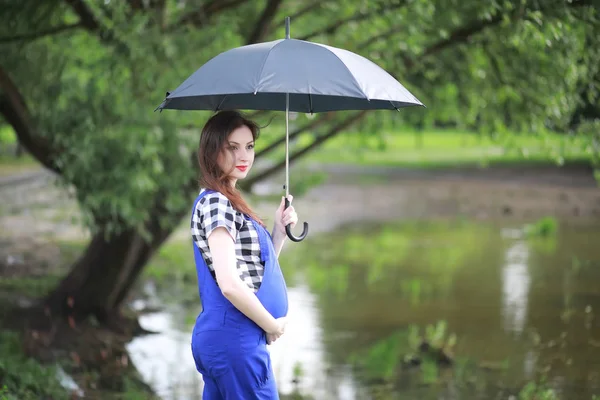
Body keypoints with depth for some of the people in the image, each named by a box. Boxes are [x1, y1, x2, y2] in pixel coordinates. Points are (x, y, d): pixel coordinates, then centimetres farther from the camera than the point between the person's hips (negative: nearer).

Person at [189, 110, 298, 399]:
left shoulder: (228, 202, 17)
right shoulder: (215, 202, -12)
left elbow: (255, 272, 20)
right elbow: (229, 284, -22)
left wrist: (279, 232, 8)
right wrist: (273, 326, -10)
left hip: (219, 337, 10)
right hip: (235, 340, -10)